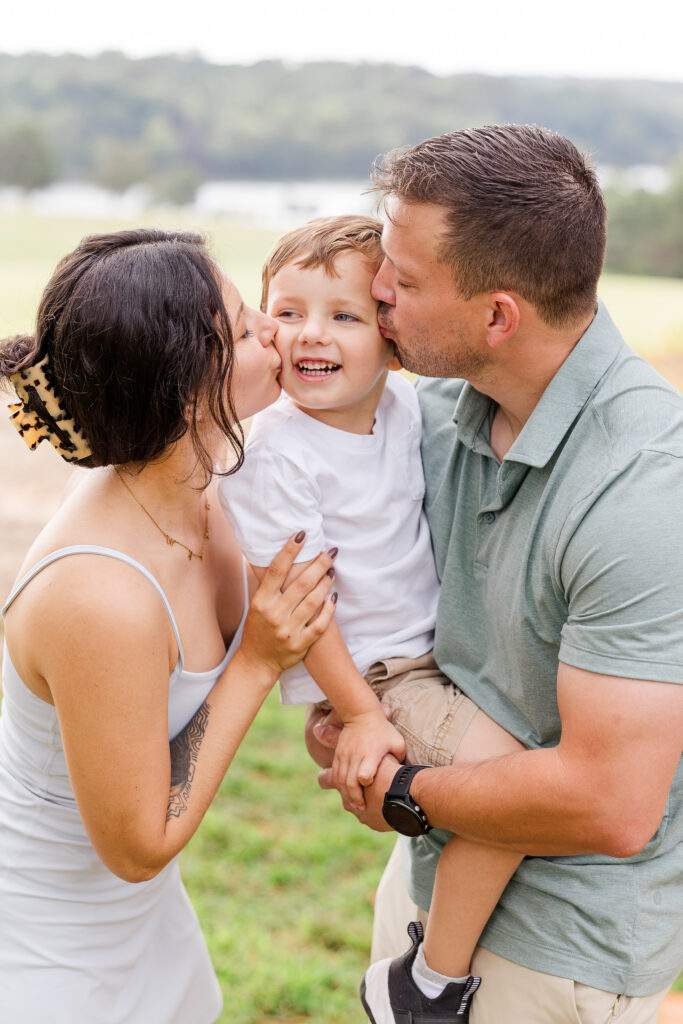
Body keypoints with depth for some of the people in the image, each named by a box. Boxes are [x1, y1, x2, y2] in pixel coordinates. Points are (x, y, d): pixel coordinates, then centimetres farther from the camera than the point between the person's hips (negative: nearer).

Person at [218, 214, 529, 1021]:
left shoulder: (407, 406, 0)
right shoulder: (271, 453, -20)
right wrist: (360, 716, -17)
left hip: (433, 646, 8)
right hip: (367, 677, -8)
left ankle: (450, 911, 31)